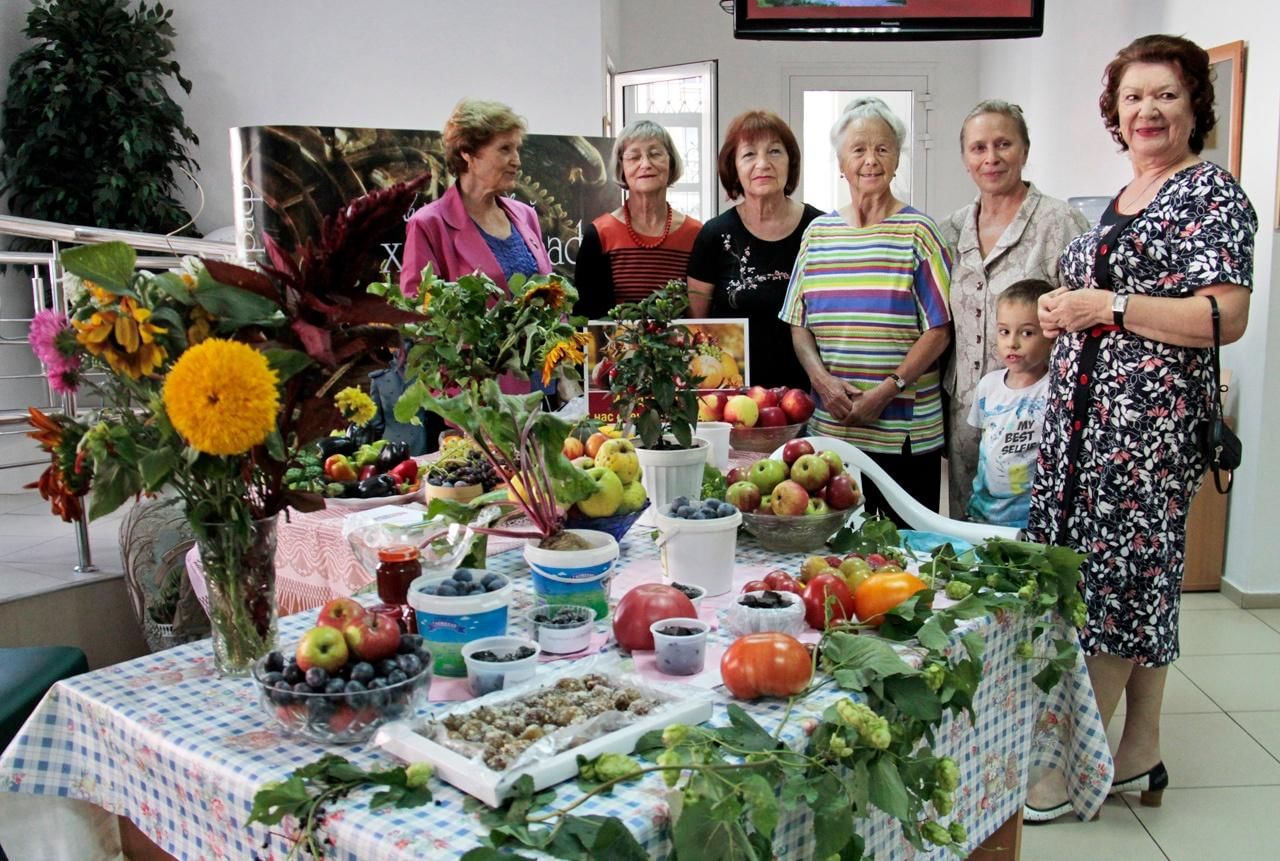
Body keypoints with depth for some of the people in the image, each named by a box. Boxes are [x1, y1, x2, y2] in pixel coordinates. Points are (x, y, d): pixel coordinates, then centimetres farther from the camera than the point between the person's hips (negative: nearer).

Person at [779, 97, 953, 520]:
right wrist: (821, 378, -7)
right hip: (829, 426, 3)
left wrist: (888, 390, -14)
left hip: (906, 429, -3)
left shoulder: (917, 232, 0)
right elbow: (798, 325, 11)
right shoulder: (818, 232, 10)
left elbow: (939, 329, -4)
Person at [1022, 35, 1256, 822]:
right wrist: (1066, 313, 7)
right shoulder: (1121, 200, 18)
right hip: (1089, 405, 8)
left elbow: (1225, 317, -17)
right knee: (1140, 578, 12)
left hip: (1152, 409, -8)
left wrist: (1105, 305, -17)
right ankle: (1139, 756, 23)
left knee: (1115, 577, -4)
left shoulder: (1212, 193, -6)